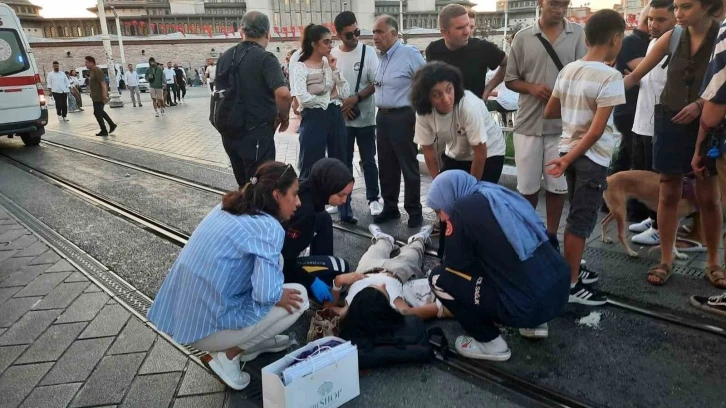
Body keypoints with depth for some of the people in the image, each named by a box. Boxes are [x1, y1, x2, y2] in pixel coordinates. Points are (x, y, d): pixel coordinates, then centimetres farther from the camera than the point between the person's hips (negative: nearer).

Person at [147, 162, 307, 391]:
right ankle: (227, 357, 5)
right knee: (299, 297, 4)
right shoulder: (268, 228, -18)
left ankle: (251, 342, 22)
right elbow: (266, 293, -27)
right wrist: (280, 296, -5)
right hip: (205, 327, -8)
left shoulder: (229, 206, 6)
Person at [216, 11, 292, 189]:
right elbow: (283, 93, -28)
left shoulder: (225, 57, 8)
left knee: (244, 185, 21)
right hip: (256, 134, -7)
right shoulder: (265, 58, -14)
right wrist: (284, 117, -10)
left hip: (230, 132, 7)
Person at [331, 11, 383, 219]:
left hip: (365, 117, -1)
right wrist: (341, 105, -7)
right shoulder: (332, 55, -1)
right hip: (341, 118, 2)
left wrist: (356, 98, -16)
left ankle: (373, 199, 21)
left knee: (368, 161, 7)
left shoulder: (368, 52, -5)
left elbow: (376, 82, -6)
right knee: (343, 162, 11)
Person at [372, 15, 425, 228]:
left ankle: (414, 211, 15)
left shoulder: (409, 54, -12)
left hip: (402, 117, -8)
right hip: (382, 117, 8)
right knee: (386, 166, 15)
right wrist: (381, 113, 17)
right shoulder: (381, 57, 11)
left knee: (408, 167, 2)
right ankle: (390, 207, 28)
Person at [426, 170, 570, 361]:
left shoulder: (463, 209, -9)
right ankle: (534, 323, 25)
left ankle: (490, 342, 11)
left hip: (531, 304, -8)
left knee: (439, 277, 2)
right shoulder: (498, 196, 13)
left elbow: (455, 266, -1)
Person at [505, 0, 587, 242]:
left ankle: (551, 236, 24)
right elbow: (510, 80, 7)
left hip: (564, 123, 0)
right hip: (528, 123, 1)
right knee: (527, 186, 9)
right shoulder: (523, 37, 4)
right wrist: (532, 88, -10)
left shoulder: (579, 34, 2)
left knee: (558, 185, 8)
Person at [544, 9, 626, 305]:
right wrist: (569, 159, -16)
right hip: (592, 157, -7)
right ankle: (570, 285, 10)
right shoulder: (610, 76, -15)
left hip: (570, 150, 7)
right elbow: (597, 129, -21)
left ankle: (571, 271, 30)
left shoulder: (568, 70, 4)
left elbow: (549, 112, 13)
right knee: (582, 221, 1)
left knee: (576, 218, 19)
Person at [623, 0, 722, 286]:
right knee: (669, 195, 5)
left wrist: (701, 104, -22)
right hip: (670, 123, 2)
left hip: (707, 125, -2)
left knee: (708, 198, 4)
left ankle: (712, 262, 21)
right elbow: (634, 77, 2)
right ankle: (666, 260, 15)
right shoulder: (672, 37, 2)